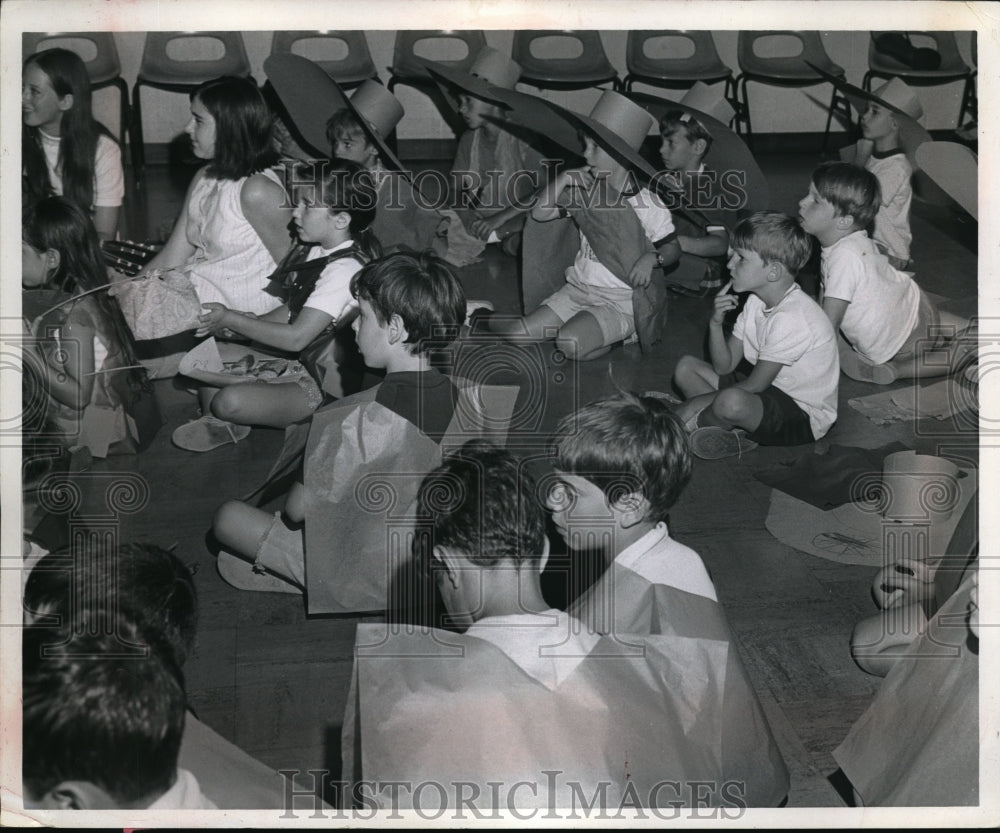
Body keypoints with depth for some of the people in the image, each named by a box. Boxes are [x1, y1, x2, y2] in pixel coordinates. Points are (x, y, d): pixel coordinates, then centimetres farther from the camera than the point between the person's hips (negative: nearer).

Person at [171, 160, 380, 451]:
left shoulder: (344, 270, -27)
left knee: (230, 402, -28)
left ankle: (224, 421, 6)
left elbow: (296, 337, -30)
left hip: (322, 383, -10)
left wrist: (231, 320, -21)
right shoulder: (317, 250, 3)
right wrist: (250, 322, -7)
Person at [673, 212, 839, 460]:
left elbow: (754, 386, -22)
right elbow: (725, 366, 3)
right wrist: (716, 323, -15)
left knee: (732, 401, -38)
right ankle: (734, 433, -10)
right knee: (686, 367, 6)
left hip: (804, 418, -10)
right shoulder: (757, 301, 4)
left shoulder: (792, 318, -26)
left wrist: (694, 403, -15)